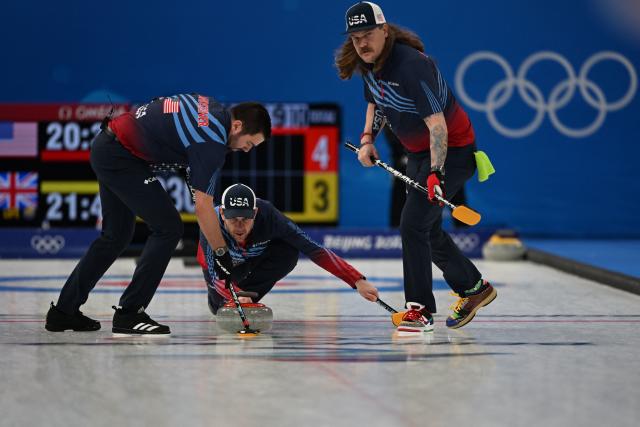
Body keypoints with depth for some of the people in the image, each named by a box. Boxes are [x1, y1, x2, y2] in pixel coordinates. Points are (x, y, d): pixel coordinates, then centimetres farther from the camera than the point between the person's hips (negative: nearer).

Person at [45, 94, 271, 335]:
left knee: (117, 235, 18)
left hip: (106, 144, 10)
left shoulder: (212, 107, 8)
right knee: (168, 228, -9)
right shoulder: (212, 142, -19)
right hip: (120, 156, -10)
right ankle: (129, 313, -7)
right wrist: (222, 253, -12)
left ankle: (64, 310, 23)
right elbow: (202, 206, -19)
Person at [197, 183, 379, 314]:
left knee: (289, 253, -29)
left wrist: (358, 281, -44)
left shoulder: (268, 215, -39)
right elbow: (214, 273, -40)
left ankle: (247, 294, -11)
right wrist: (235, 295, -62)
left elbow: (314, 250, -39)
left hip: (255, 257, -1)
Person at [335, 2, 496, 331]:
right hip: (417, 153, 9)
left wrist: (436, 173, -40)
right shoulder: (368, 64, -2)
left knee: (413, 224, -17)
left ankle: (420, 310, -9)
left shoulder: (411, 64, -29)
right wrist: (367, 138, 5)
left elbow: (437, 123, -33)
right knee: (427, 230, 16)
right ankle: (474, 289, 35)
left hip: (450, 150, -9)